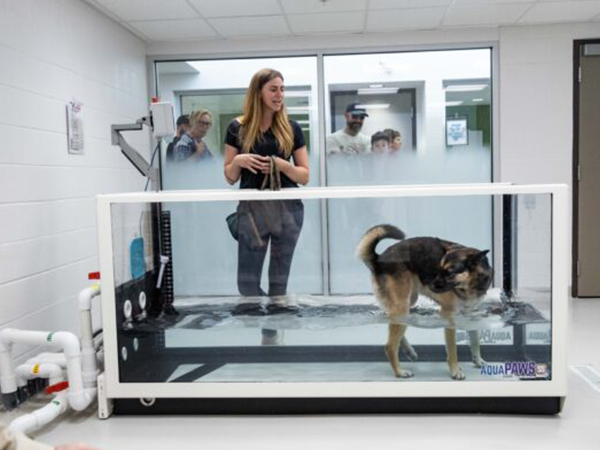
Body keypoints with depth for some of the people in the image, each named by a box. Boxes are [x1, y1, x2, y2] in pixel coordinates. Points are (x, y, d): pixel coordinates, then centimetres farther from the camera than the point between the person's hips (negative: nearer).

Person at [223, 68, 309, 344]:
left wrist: (281, 164, -15)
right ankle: (276, 325, 19)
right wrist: (238, 161, -14)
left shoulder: (291, 128, 4)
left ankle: (271, 334, 22)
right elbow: (230, 178, 6)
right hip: (252, 209, 0)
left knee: (279, 280, 8)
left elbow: (304, 176, 3)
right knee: (247, 283, -2)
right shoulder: (238, 128, 3)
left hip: (287, 209, 0)